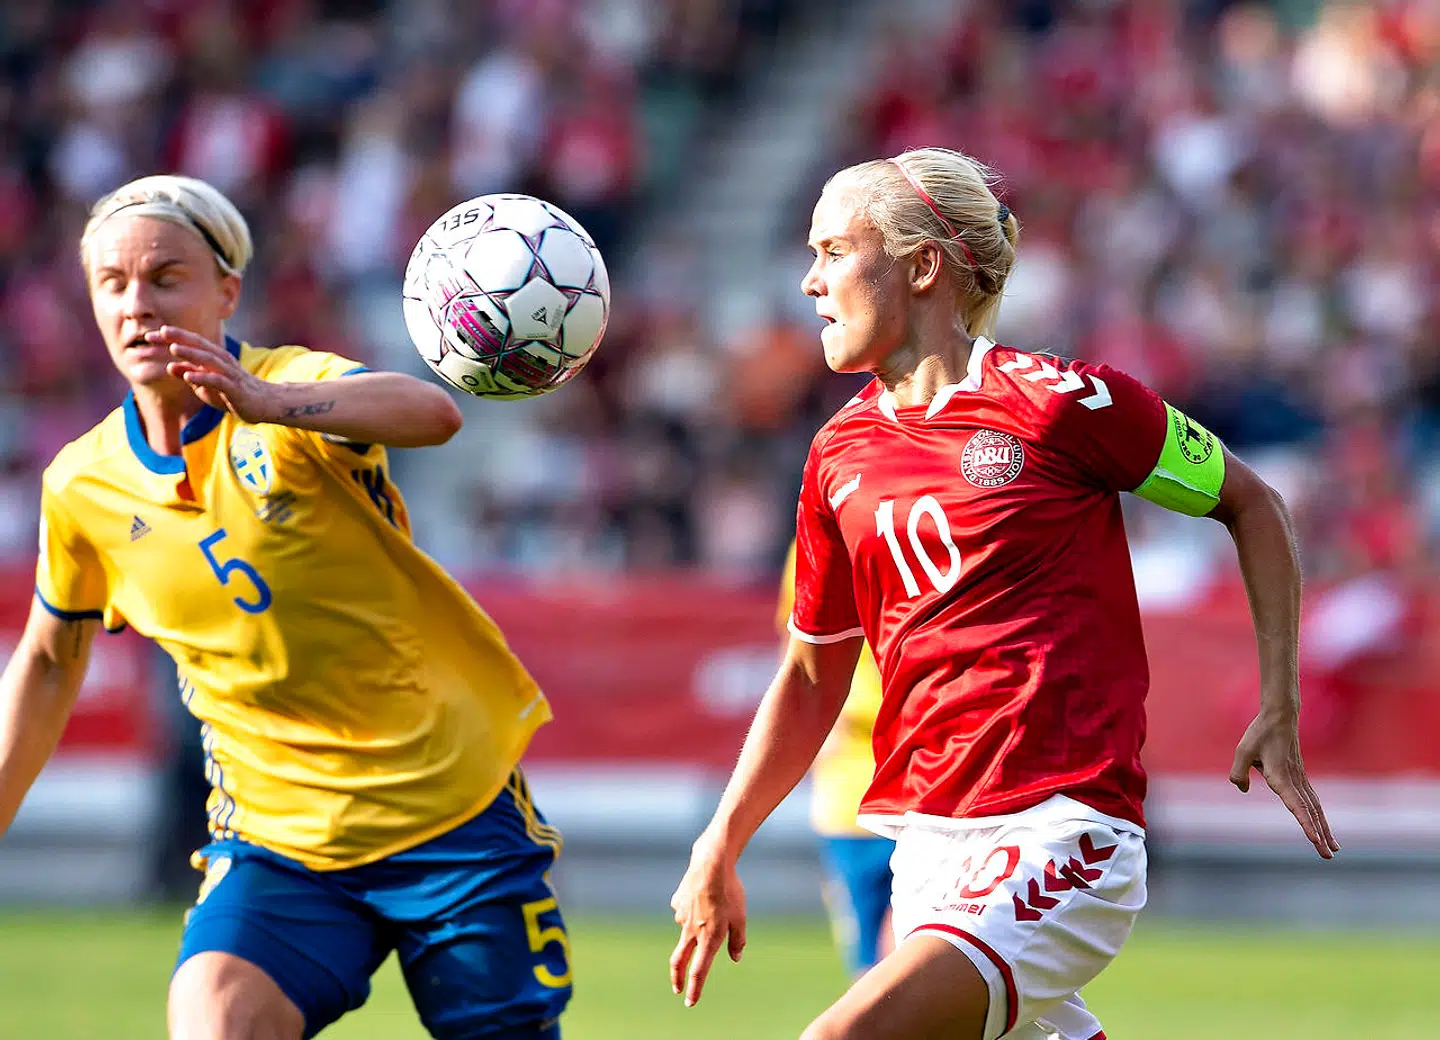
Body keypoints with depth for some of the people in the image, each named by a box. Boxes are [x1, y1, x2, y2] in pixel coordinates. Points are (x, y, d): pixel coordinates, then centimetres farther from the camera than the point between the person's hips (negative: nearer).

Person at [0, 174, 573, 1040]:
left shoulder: (298, 387, -11)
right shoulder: (82, 489, 0)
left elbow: (431, 414, -35)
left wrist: (270, 403, -53)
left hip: (458, 802, -2)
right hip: (276, 836, 2)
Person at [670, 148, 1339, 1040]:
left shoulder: (1056, 401, -6)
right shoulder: (840, 455, 11)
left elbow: (1250, 503, 6)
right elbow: (813, 677, 21)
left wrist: (1279, 714, 1)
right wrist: (719, 851, 14)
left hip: (1059, 832, -6)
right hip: (925, 845, 7)